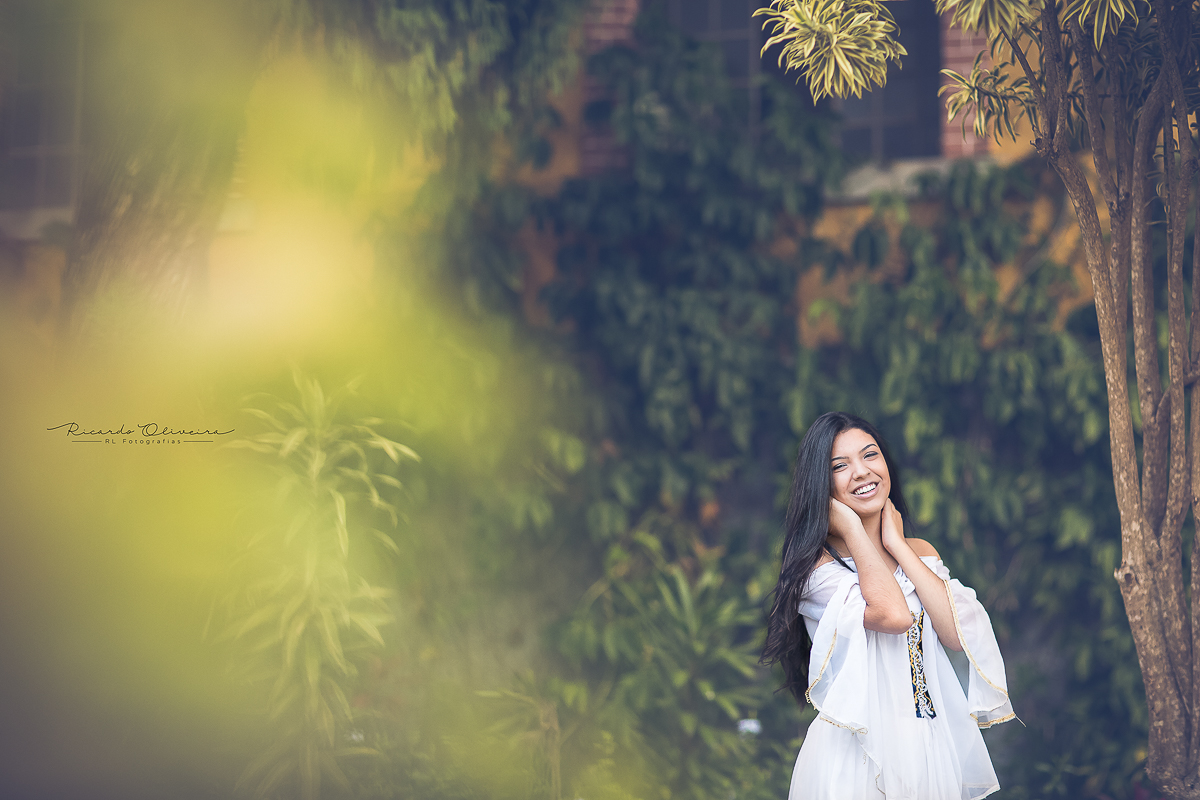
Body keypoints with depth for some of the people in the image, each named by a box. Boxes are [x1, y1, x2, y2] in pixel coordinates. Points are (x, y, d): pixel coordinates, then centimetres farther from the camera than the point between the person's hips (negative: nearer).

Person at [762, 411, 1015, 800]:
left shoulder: (919, 553, 9)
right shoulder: (816, 566, -9)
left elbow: (959, 635, -8)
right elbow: (893, 614, -25)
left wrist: (895, 543, -3)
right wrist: (852, 530, -13)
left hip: (934, 750, 5)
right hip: (858, 758, -5)